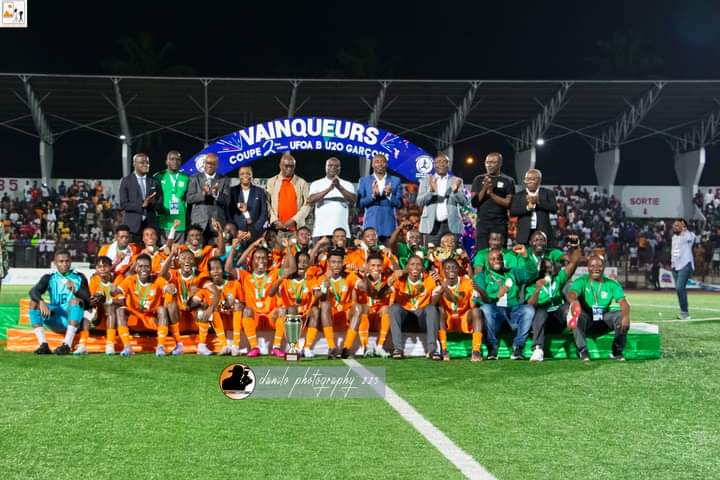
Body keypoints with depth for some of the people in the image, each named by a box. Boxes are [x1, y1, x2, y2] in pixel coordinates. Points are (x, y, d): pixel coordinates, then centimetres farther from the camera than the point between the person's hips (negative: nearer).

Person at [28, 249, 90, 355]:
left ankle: (67, 345, -41)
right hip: (55, 321, 2)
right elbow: (33, 291, -8)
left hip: (73, 320, -2)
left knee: (76, 300, -30)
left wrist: (75, 291, -24)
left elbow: (87, 301, -5)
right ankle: (43, 344, -28)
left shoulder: (79, 278, 6)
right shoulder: (49, 278, 10)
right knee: (34, 302, -16)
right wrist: (41, 302, -30)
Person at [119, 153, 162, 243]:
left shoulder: (154, 182, 13)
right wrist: (142, 205, -16)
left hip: (151, 225, 2)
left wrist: (152, 203, -13)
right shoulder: (126, 181, 4)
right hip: (133, 226, -2)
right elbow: (123, 205, -3)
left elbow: (160, 204, 10)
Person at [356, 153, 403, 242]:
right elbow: (360, 203, 1)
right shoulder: (364, 180, 8)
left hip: (389, 225, 1)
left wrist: (390, 195, -14)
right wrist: (373, 196, -15)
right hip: (370, 225, 0)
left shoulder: (395, 181, 8)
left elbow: (399, 204, 4)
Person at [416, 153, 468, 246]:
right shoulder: (426, 180, 10)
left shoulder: (456, 181, 10)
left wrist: (455, 191, -19)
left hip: (452, 225, 0)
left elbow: (464, 202, 1)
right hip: (432, 225, 0)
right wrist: (431, 190, -19)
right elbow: (419, 202, 0)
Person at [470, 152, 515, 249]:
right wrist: (484, 188, -11)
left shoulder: (508, 181, 4)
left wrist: (491, 193, -14)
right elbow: (474, 203, 3)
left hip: (500, 224, -1)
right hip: (482, 223, 1)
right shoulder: (479, 179, 10)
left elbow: (508, 203, -4)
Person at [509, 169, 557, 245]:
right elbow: (512, 212, 0)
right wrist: (527, 207, -13)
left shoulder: (547, 193, 11)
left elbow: (554, 209, -2)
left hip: (542, 232, 0)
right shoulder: (518, 195, 12)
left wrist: (538, 202, -10)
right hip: (524, 234, 1)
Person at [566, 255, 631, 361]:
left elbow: (623, 303, -14)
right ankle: (582, 350, -21)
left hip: (603, 321, 2)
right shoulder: (581, 281, -8)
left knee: (622, 316, -24)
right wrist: (573, 300, -56)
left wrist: (626, 316, -37)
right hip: (586, 321, -2)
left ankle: (617, 351, -8)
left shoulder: (612, 284, -1)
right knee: (578, 314, -34)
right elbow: (571, 294, -30)